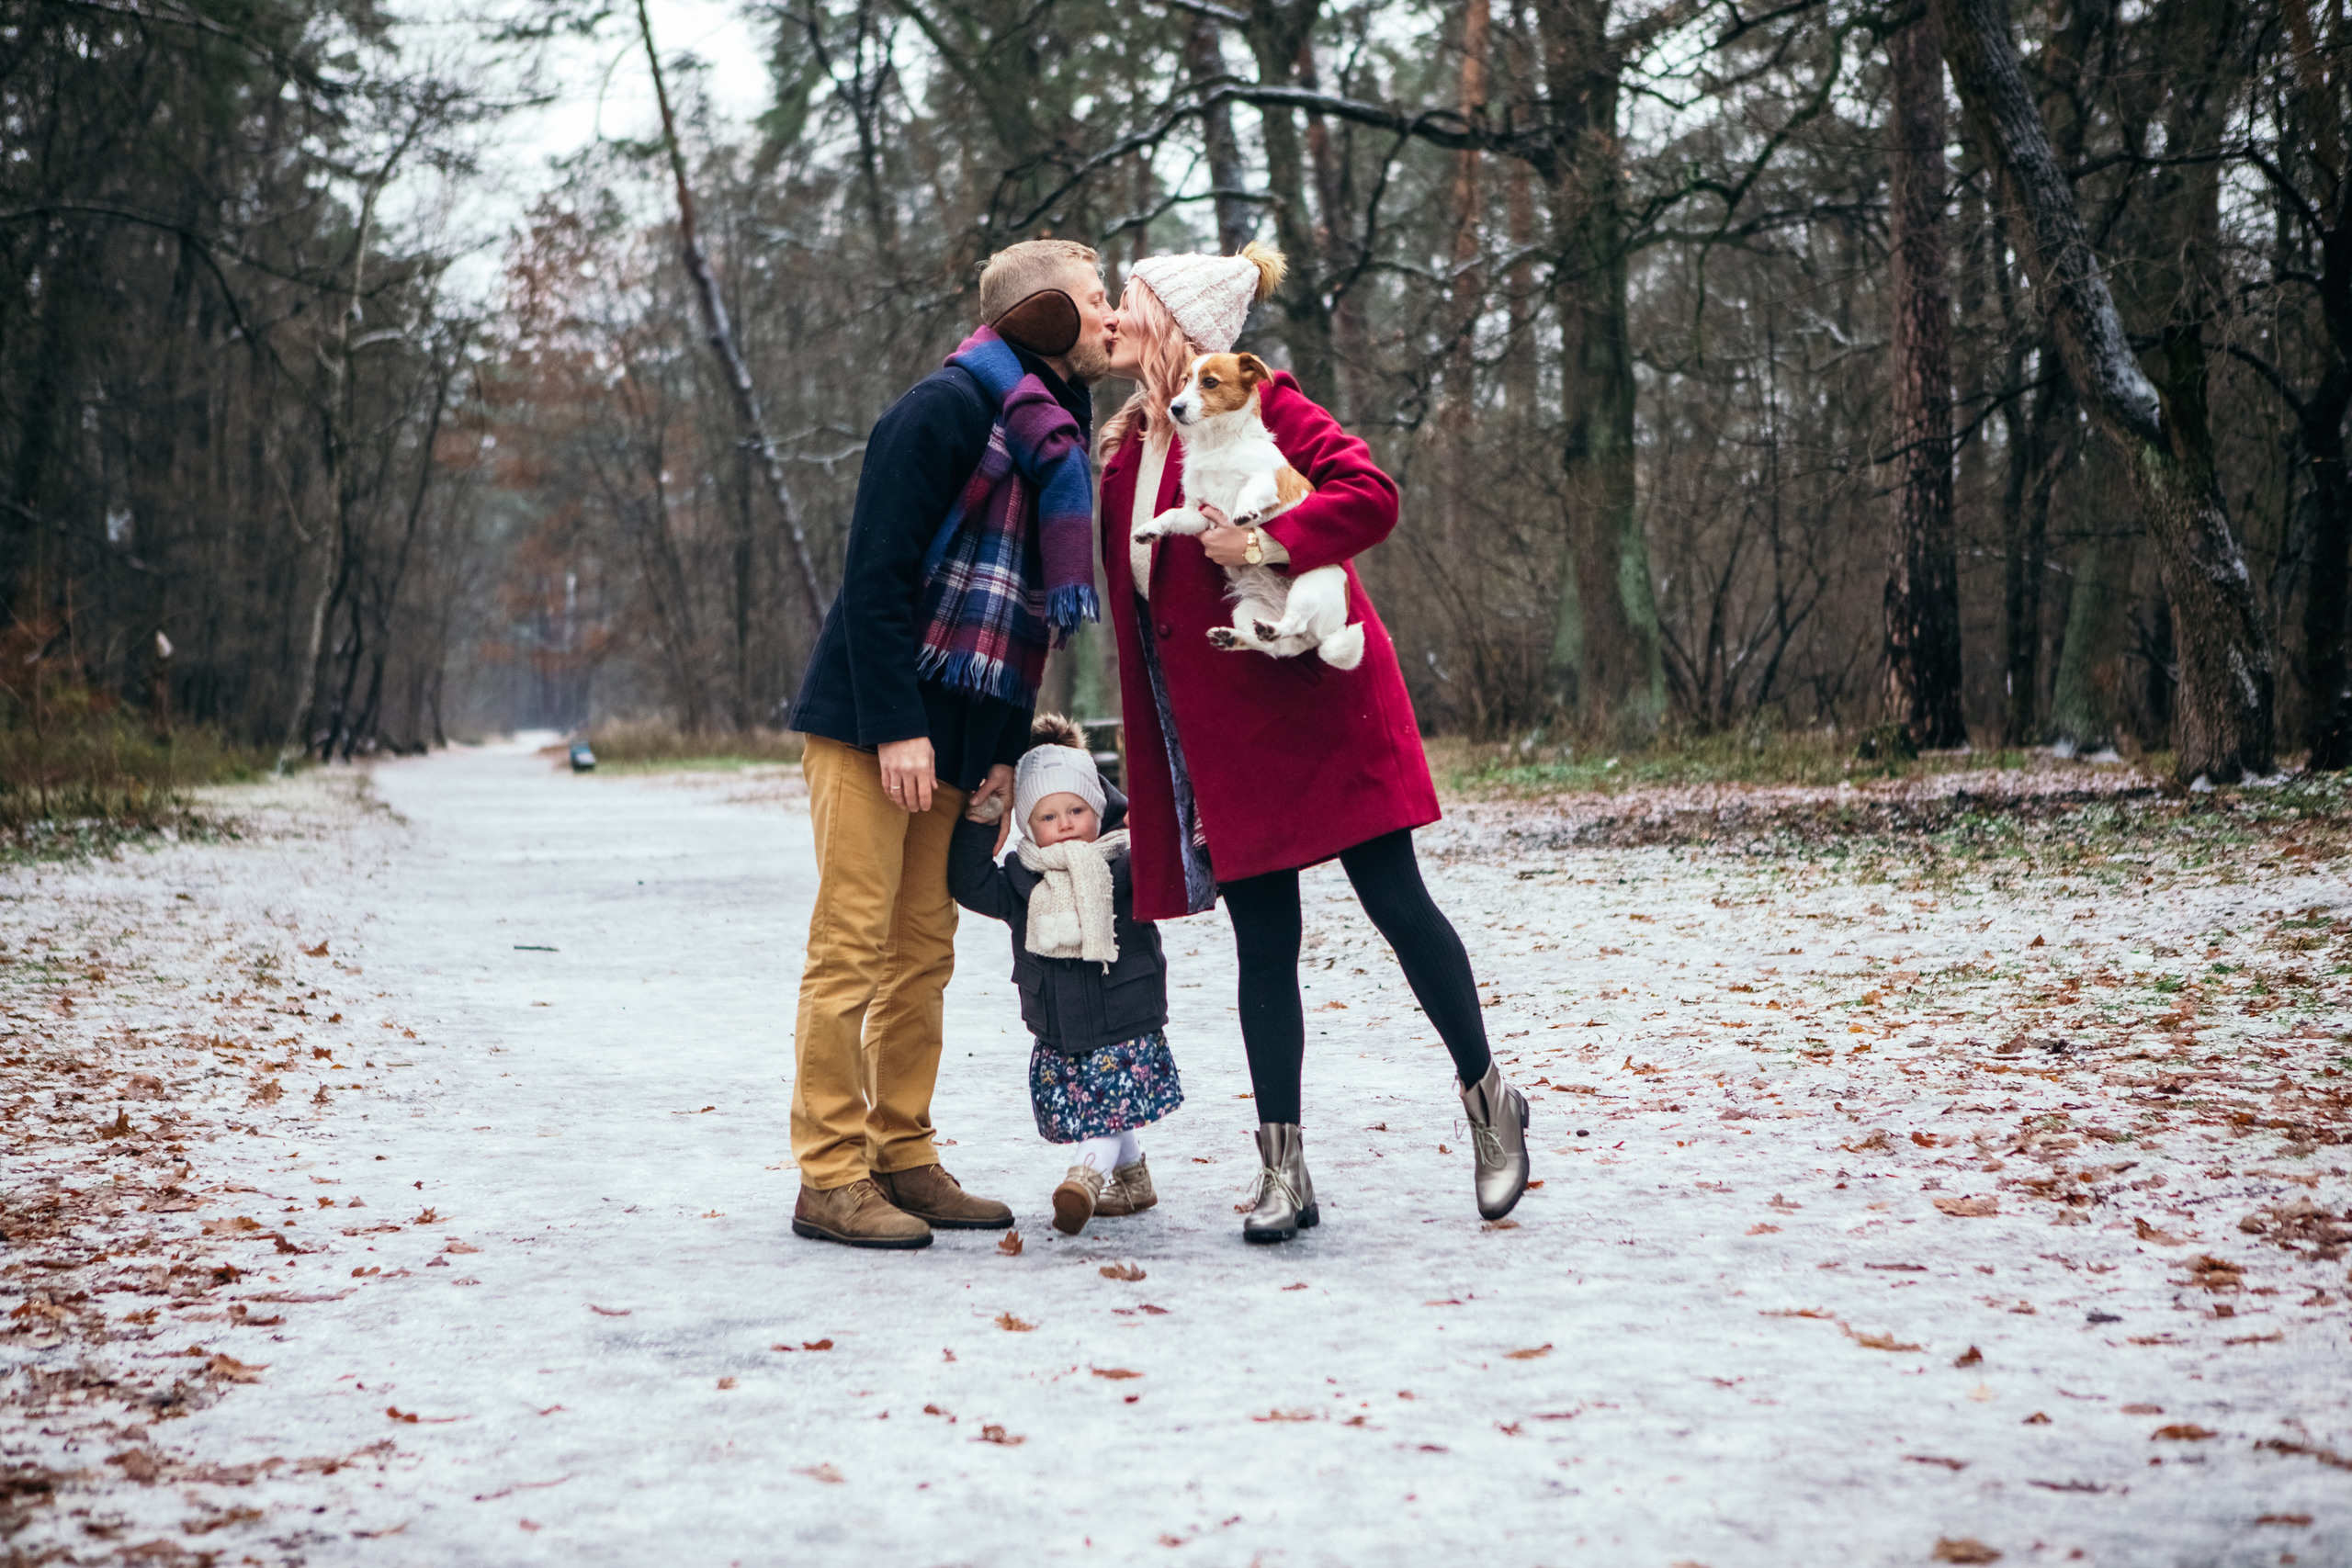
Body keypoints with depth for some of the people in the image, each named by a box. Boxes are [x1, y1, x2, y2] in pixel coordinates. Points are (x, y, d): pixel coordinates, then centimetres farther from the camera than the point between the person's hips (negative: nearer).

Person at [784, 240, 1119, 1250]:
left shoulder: (1055, 439, 17)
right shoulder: (948, 408, -11)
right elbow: (875, 572, -17)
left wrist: (1006, 747, 10)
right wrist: (896, 727, -21)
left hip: (951, 741, 9)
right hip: (870, 729, -8)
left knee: (924, 952, 10)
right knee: (852, 948, -6)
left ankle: (903, 1162, 18)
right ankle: (830, 1179, -1)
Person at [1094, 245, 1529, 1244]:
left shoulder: (1257, 404, -6)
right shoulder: (1126, 445, 13)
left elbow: (1371, 493, -17)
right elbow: (1136, 609, 16)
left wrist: (1268, 542, -28)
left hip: (1315, 702, -6)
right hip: (1215, 731, 6)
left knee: (1396, 903, 0)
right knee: (1262, 943, 5)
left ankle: (1489, 1100, 18)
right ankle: (1283, 1172, 9)